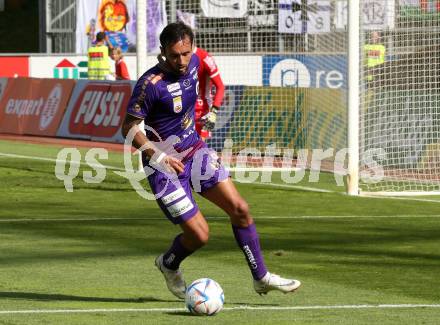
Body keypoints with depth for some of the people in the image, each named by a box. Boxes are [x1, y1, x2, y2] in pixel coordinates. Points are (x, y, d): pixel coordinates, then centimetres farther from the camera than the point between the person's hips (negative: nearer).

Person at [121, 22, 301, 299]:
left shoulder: (194, 62, -3)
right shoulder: (150, 84, -24)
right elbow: (129, 128, -19)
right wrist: (158, 156, -26)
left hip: (194, 150, 7)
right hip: (165, 164, -7)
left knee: (240, 209, -3)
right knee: (199, 235, -7)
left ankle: (261, 277, 9)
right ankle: (169, 265, 26)